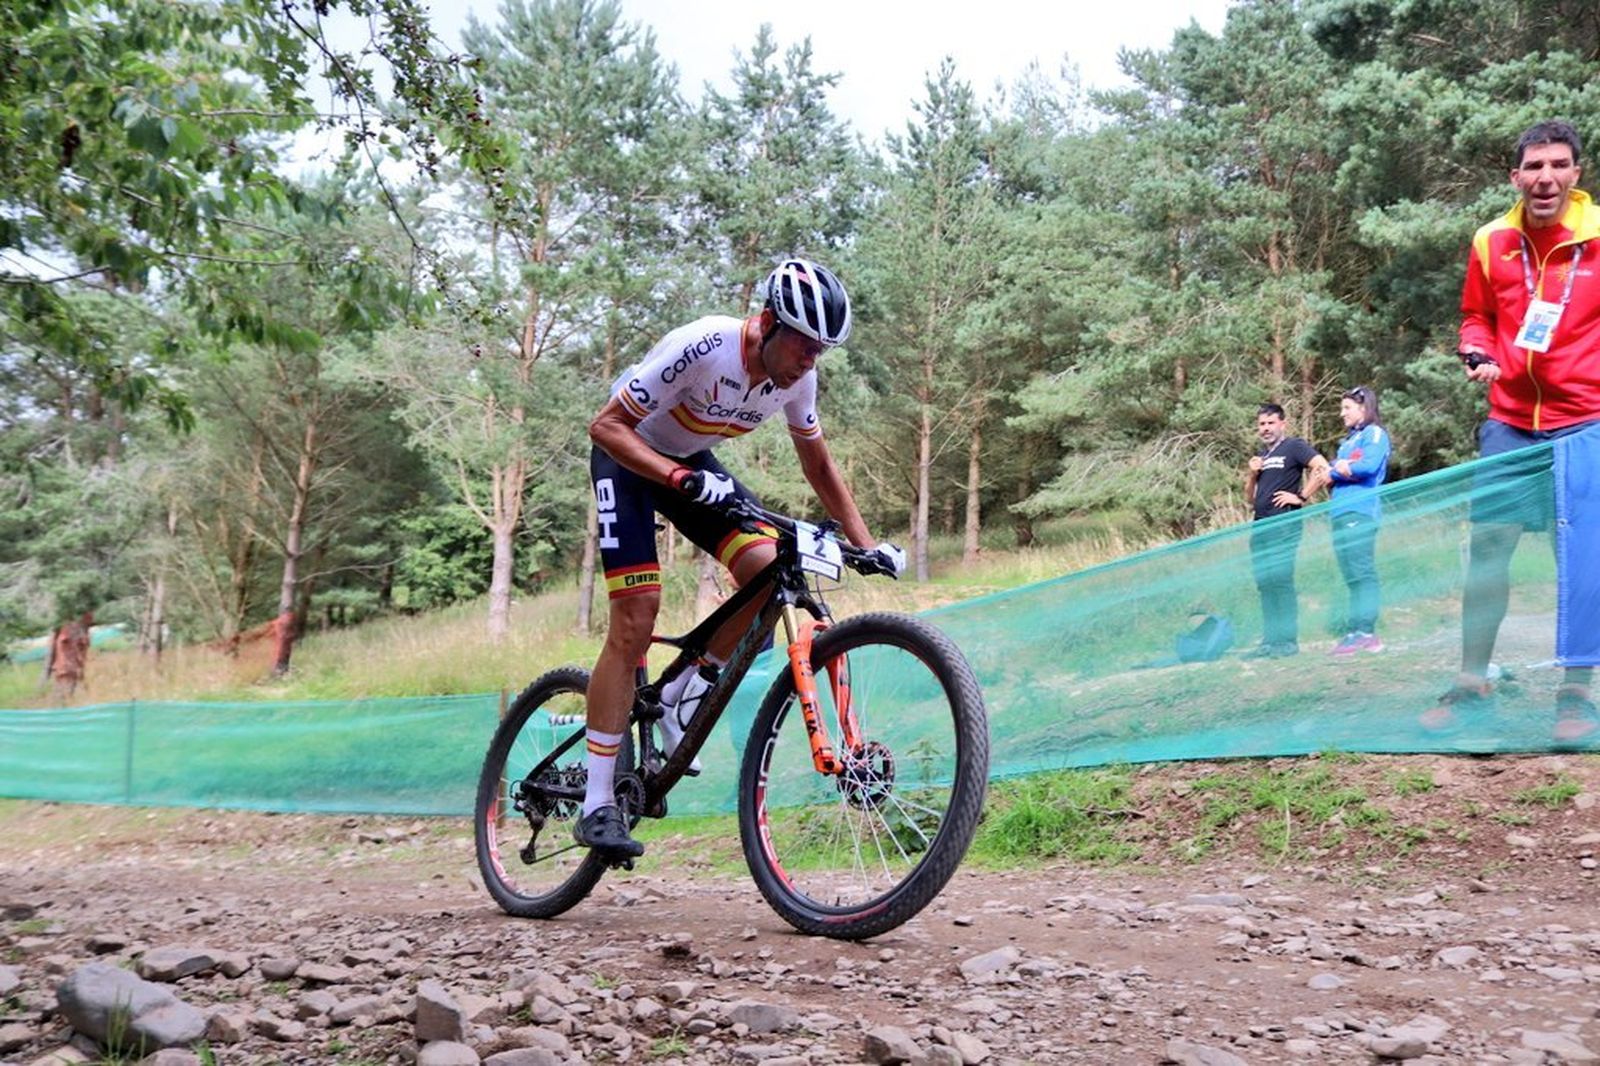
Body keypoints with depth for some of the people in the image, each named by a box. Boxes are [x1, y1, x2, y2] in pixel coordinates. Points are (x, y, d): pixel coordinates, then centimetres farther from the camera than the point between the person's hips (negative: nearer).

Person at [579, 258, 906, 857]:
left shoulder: (798, 376, -13)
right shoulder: (704, 347, -32)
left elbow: (818, 464, 3)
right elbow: (606, 426, -29)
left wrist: (865, 544, -4)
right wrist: (681, 479, -43)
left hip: (693, 463, 6)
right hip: (629, 457, -5)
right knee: (635, 621, -16)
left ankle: (687, 693, 3)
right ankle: (597, 807, -10)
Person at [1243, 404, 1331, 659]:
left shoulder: (1294, 447, 0)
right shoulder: (1261, 456, 22)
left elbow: (1323, 469, -14)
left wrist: (1301, 497, -13)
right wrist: (1252, 475, 7)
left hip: (1284, 525, -8)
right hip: (1261, 527, 8)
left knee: (1281, 582, -9)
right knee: (1265, 584, 7)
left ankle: (1288, 640, -6)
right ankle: (1270, 640, 11)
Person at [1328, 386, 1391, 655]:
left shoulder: (1375, 433, 1)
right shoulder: (1349, 439, 26)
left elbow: (1368, 466, -14)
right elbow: (1332, 471, 19)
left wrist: (1335, 469, -1)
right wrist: (1340, 468, -3)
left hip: (1359, 512, -9)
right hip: (1342, 512, 9)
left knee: (1361, 573, -11)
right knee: (1353, 576, 7)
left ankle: (1363, 632, -13)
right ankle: (1359, 632, 8)